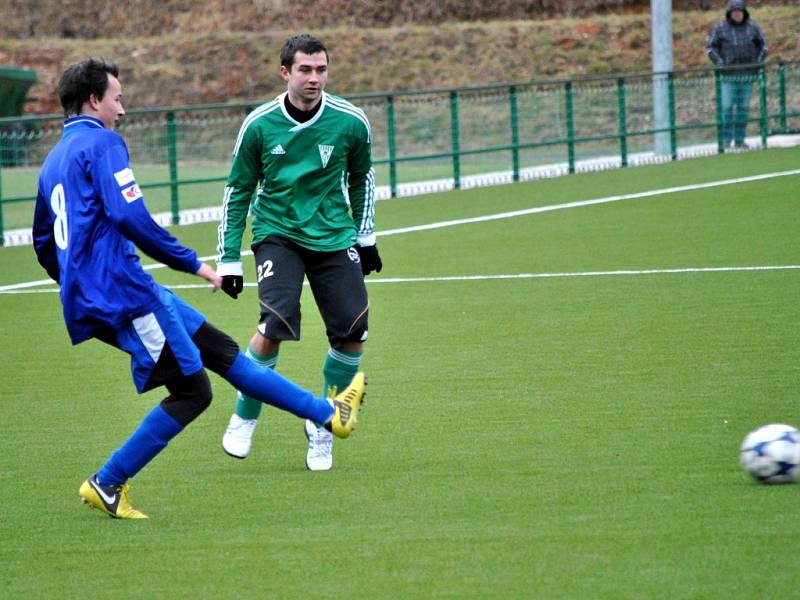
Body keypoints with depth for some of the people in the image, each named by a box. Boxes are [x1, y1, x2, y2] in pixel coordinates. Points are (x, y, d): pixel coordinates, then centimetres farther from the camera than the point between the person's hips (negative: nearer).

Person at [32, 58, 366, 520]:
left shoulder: (54, 160, 20)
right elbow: (129, 215, -21)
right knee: (192, 391, -5)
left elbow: (44, 246, 27)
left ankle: (328, 413, 18)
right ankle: (106, 485, -2)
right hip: (123, 290, -10)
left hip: (94, 299, 10)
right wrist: (193, 263, -15)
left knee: (219, 348, 13)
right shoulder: (101, 143, -8)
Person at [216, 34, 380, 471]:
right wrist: (228, 259, 3)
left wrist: (365, 237, 16)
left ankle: (322, 424, 15)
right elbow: (238, 190, 3)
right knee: (275, 326, -23)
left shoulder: (350, 122, -5)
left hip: (333, 236, 2)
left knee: (352, 334, -9)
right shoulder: (259, 125, -8)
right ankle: (244, 419, 0)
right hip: (277, 234, -2)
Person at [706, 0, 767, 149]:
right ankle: (726, 140, -3)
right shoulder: (720, 28, -3)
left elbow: (762, 45, 14)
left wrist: (758, 62, 3)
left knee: (743, 107, 5)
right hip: (729, 75, -3)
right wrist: (720, 64, -11)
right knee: (727, 106, -8)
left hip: (747, 74, 3)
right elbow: (711, 47, -1)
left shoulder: (752, 27, 5)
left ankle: (739, 140, 10)